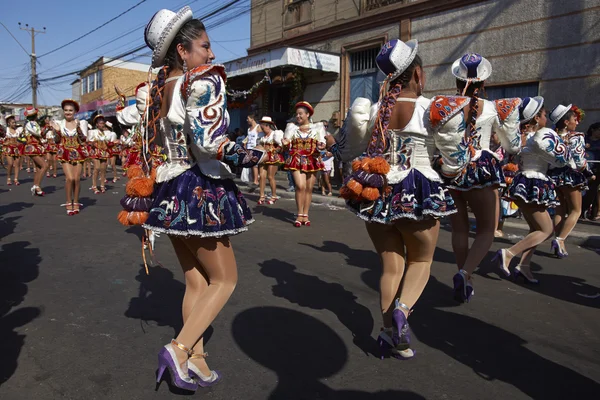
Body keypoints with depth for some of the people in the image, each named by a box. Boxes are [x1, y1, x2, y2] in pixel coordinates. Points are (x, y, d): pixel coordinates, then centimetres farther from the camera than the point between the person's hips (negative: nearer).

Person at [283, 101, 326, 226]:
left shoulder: (317, 127, 9)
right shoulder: (292, 127, 11)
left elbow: (322, 143, 6)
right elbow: (286, 147, 10)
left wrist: (320, 146, -18)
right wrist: (285, 144, -14)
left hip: (312, 161, 1)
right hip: (297, 160, -1)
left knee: (309, 188, 2)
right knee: (300, 186, -16)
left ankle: (305, 215, 11)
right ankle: (300, 215, -6)